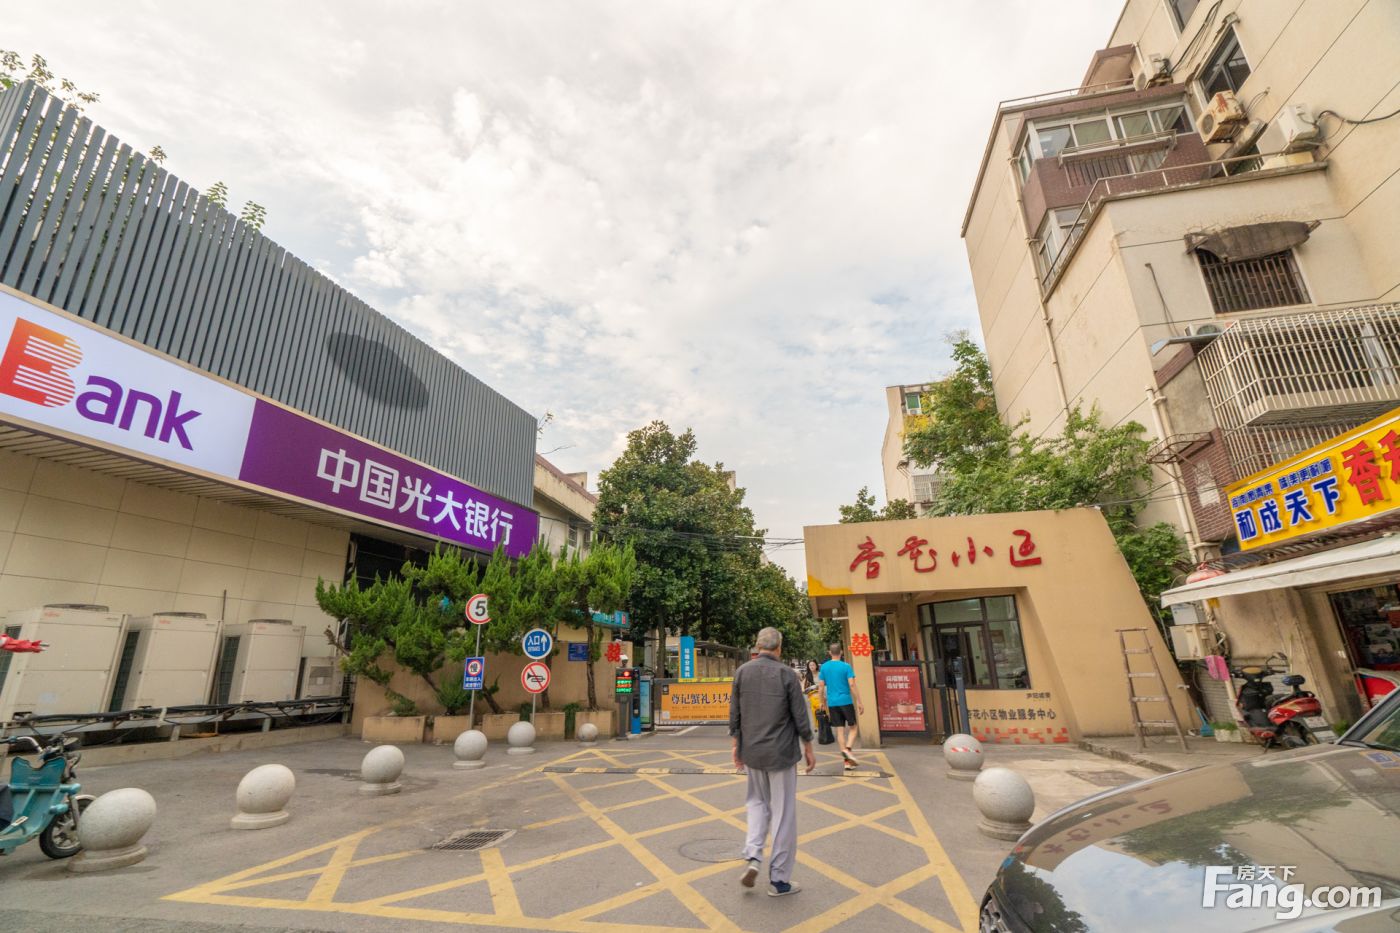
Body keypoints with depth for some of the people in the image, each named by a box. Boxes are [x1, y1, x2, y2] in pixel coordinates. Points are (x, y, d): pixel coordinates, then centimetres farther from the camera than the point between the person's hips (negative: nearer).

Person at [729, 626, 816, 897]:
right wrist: (809, 748, 3)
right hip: (781, 752, -3)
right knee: (783, 813, 9)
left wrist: (736, 745, 12)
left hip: (752, 751, 3)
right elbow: (800, 716, -9)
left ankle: (752, 857, 8)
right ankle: (779, 879, 16)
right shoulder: (787, 673, -12)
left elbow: (734, 714, 2)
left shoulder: (741, 672, -3)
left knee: (758, 801, 24)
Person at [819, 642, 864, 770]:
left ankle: (847, 761, 6)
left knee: (840, 731, 7)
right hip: (846, 701, -3)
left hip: (832, 703, 3)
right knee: (852, 728, 11)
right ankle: (847, 749, -13)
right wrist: (859, 702, -8)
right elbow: (852, 685, -12)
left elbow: (822, 686, 6)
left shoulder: (824, 667, 4)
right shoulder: (846, 666, -6)